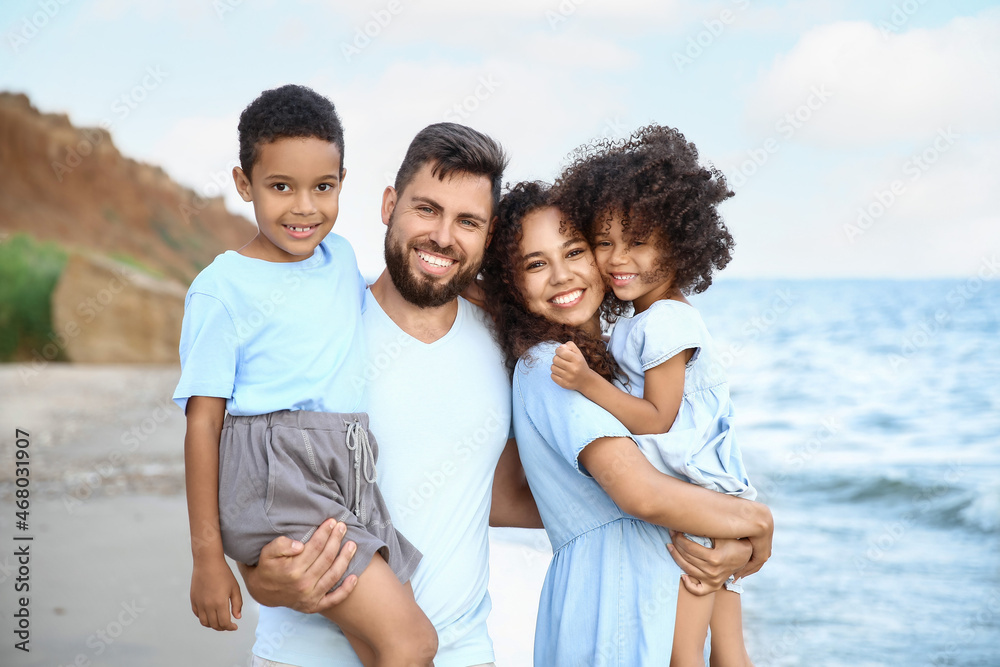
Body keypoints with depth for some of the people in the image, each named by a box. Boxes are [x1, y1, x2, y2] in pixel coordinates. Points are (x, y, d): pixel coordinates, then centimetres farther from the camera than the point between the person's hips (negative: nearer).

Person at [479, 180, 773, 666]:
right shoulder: (547, 365, -14)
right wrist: (757, 521, -11)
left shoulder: (604, 357, 15)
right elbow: (642, 492, -25)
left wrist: (735, 545, -8)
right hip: (610, 619, -8)